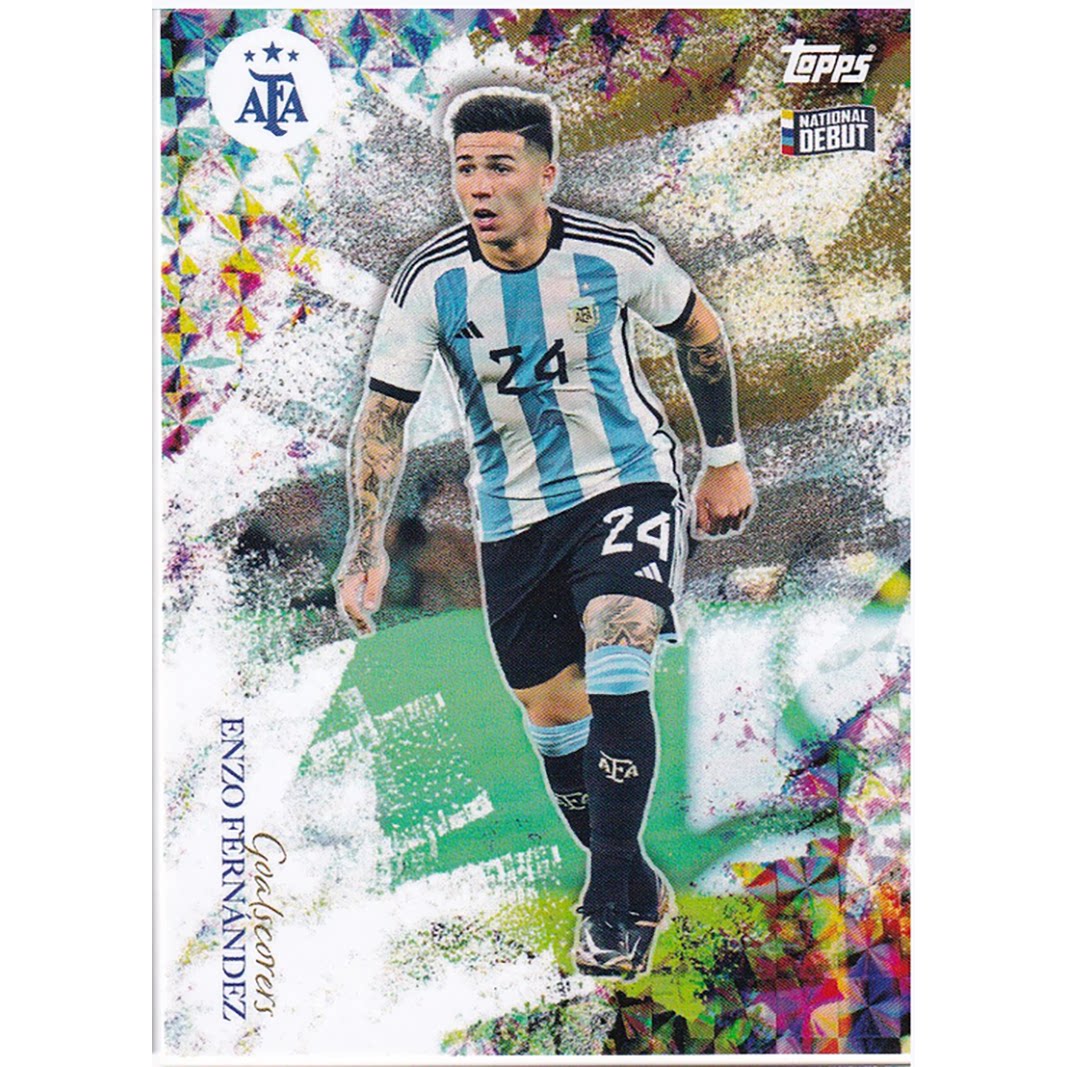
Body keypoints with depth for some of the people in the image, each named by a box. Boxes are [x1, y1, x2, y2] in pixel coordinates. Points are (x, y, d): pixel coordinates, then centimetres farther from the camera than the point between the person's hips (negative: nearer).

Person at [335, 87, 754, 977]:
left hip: (629, 482, -2)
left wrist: (726, 459, 9)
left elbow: (698, 329, 5)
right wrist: (366, 548, -14)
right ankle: (638, 889, 30)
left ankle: (609, 906, -9)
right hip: (514, 513, 3)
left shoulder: (617, 253, -14)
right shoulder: (431, 281, -13)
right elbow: (383, 414, -7)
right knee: (554, 716, 8)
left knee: (617, 676, -24)